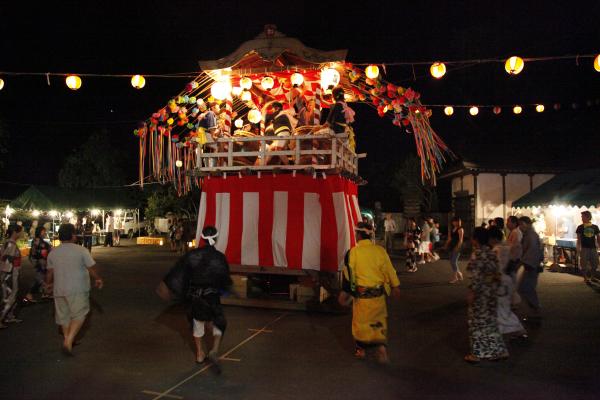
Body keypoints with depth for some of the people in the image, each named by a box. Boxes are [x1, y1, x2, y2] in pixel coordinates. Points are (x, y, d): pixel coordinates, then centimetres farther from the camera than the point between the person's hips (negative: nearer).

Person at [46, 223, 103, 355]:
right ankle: (68, 341, -11)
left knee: (64, 316, 17)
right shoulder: (81, 250, -11)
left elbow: (50, 272, 11)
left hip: (59, 289, 5)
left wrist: (49, 283, 31)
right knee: (79, 315, 2)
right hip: (77, 290, -5)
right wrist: (98, 280, 11)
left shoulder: (53, 253, 4)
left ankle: (67, 339, 30)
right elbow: (92, 269, -7)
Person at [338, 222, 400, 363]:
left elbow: (349, 274, -10)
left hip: (361, 294, -2)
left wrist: (345, 292, 0)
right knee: (379, 320, 19)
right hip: (378, 293, 3)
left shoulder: (353, 252, -12)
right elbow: (389, 270, 2)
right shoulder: (380, 250, -4)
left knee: (361, 321, 15)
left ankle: (361, 349, 29)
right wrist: (395, 286, 15)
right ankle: (381, 346, 5)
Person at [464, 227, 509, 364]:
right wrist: (496, 285, 17)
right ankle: (499, 351, 21)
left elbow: (476, 276, -21)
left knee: (478, 322, 3)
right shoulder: (491, 253, 6)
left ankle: (477, 353, 13)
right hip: (492, 291, 8)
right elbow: (497, 273, 9)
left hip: (481, 292, -8)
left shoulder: (477, 254, -18)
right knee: (490, 321, 16)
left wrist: (471, 292, -18)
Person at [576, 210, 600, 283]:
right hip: (584, 248, -2)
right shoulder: (580, 227, 0)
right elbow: (578, 239, -1)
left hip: (593, 248, 2)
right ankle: (585, 278, 11)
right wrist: (578, 249, -8)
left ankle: (592, 276, 27)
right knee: (584, 264, -1)